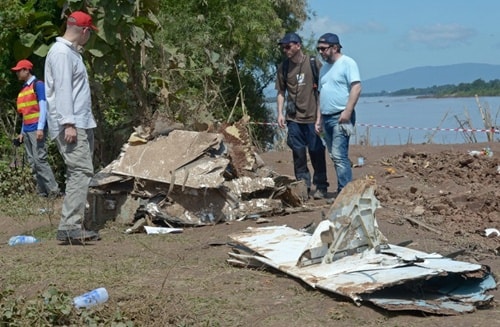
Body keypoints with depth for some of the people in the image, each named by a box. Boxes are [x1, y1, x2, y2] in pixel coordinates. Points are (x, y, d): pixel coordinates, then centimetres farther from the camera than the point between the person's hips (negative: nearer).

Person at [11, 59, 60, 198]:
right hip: (27, 130, 8)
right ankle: (42, 192, 6)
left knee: (39, 160, -14)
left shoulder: (38, 85, -5)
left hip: (37, 129, -8)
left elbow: (43, 107, -12)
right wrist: (22, 132, 17)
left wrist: (40, 128, -19)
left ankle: (53, 190, -11)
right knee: (32, 162, 4)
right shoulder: (24, 89, 19)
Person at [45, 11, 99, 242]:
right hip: (71, 126, -10)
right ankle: (69, 227, -20)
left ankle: (75, 226, 12)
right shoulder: (61, 52, -10)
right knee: (81, 171, -17)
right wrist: (68, 123, -23)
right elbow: (62, 89, -18)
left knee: (80, 173, 9)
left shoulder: (71, 52, 21)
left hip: (81, 125, 10)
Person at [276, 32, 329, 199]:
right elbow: (281, 92, 10)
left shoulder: (313, 64, -2)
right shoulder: (283, 67, 6)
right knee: (298, 153, 6)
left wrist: (320, 114, -2)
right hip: (294, 118, 3)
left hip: (312, 117, -3)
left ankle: (321, 187, 12)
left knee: (316, 152, 1)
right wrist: (280, 113, 0)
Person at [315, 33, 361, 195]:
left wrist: (347, 111, -22)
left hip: (341, 116, -8)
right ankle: (343, 190, 13)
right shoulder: (324, 68, 20)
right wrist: (319, 118, 17)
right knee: (334, 156, 8)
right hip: (327, 117, 8)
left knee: (339, 155, -14)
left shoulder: (347, 63, -5)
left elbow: (356, 87, -15)